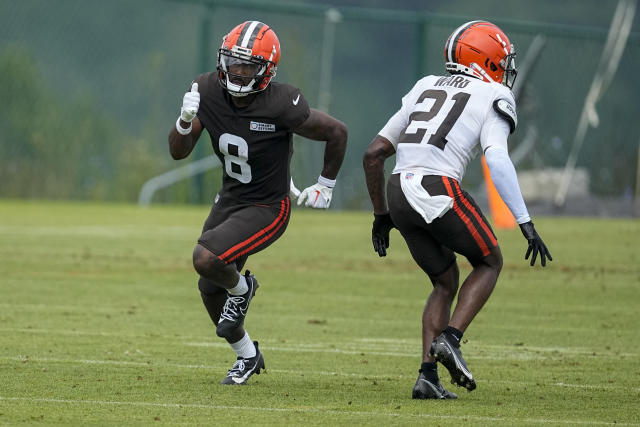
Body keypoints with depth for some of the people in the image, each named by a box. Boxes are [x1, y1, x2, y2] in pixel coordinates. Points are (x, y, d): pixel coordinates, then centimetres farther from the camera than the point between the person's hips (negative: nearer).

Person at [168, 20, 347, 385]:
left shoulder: (281, 105, -28)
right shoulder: (208, 91, -12)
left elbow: (337, 132, -13)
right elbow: (178, 151, -5)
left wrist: (325, 186, -2)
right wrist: (186, 120, -26)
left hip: (266, 209, -7)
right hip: (229, 200, 7)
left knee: (206, 259, -26)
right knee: (210, 291, 14)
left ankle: (240, 288, 9)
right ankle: (247, 355, 38)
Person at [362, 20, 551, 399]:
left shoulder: (426, 89, 25)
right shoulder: (492, 98, 7)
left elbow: (373, 154, 23)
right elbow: (497, 160, -11)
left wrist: (381, 215, 32)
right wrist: (526, 223, -13)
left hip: (399, 192, 6)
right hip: (438, 190, -6)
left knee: (446, 281, 21)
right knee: (489, 262, 18)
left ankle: (428, 376, 9)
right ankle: (449, 339, -1)